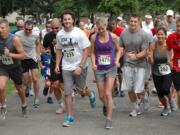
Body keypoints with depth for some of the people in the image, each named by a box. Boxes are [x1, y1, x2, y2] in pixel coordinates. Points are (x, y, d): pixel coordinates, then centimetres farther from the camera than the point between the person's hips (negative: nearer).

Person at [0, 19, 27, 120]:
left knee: (19, 88, 19)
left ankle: (24, 105, 48)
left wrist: (10, 54, -34)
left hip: (15, 68, -1)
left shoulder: (15, 39, -22)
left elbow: (22, 55, -21)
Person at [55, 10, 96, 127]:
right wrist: (57, 64, 2)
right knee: (67, 92, 0)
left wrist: (80, 66, -19)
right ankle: (70, 117, 10)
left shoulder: (79, 33, -13)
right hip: (66, 67, 3)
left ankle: (90, 94, 46)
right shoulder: (60, 34, -1)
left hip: (80, 66, -3)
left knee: (80, 89, 10)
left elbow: (86, 50, -13)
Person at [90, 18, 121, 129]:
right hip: (99, 69, 2)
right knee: (101, 95, 9)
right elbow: (92, 52, 5)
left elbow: (118, 50, 7)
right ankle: (106, 106, 44)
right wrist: (93, 63, -10)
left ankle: (109, 119, -3)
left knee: (108, 94, -10)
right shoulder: (94, 37, -4)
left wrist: (117, 60, -9)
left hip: (111, 69, -2)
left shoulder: (113, 36, -6)